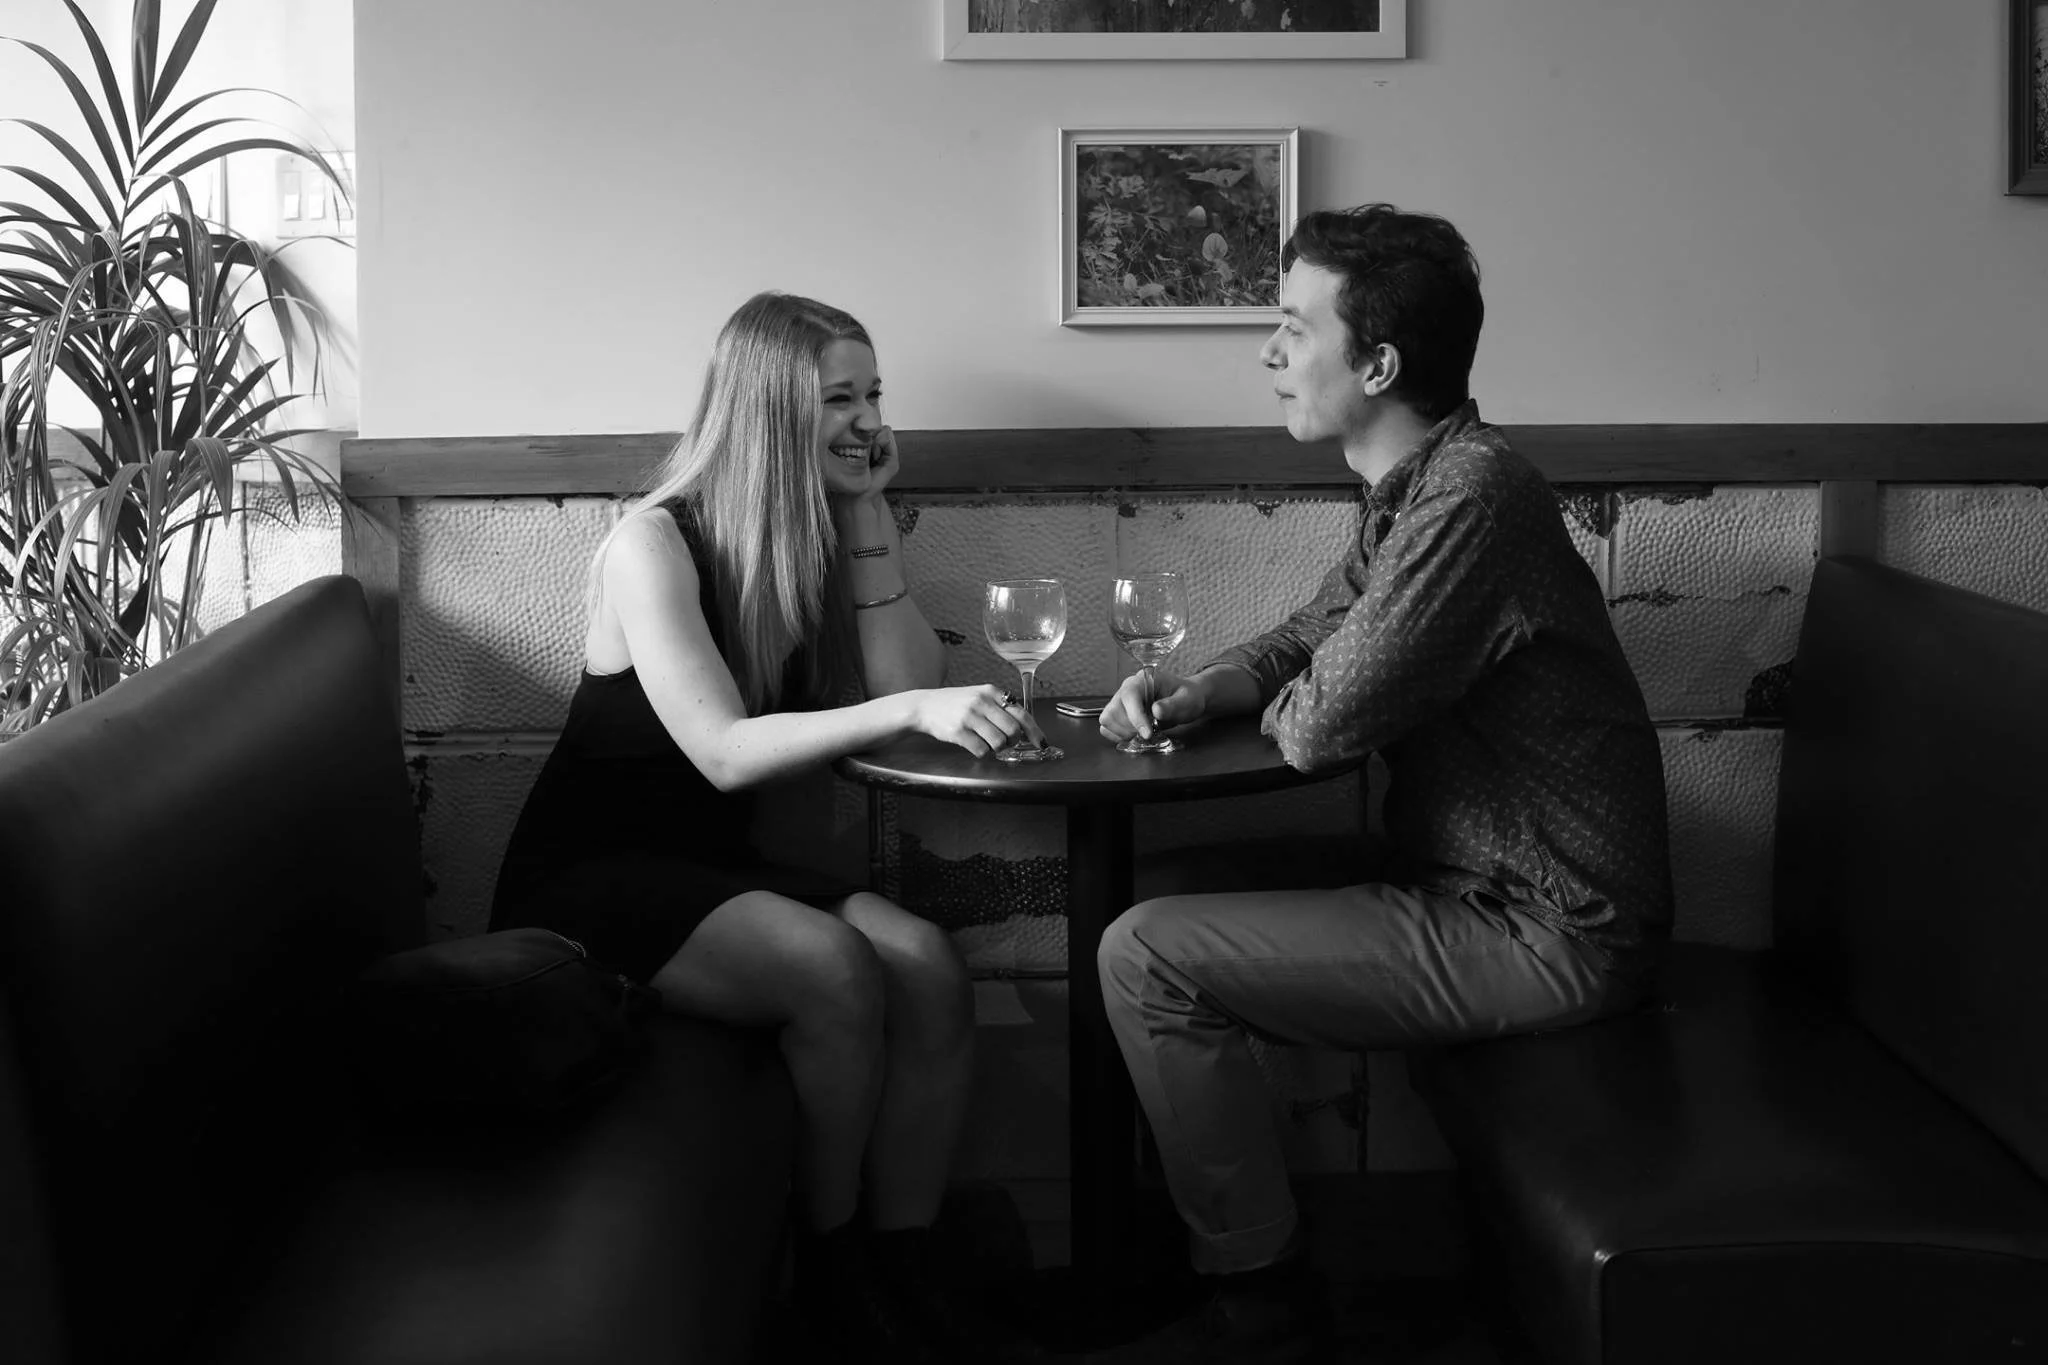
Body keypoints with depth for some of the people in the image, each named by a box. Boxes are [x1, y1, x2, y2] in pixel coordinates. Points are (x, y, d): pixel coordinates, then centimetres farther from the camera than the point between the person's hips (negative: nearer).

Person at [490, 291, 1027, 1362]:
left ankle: (902, 1273, -11)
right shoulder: (655, 543, -15)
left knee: (930, 969, -21)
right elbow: (724, 752, -24)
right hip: (585, 874, -6)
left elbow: (906, 685, -3)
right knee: (834, 967, -30)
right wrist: (908, 711, -36)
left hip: (711, 863, 6)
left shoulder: (813, 534, 5)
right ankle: (830, 1264, -8)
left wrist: (867, 514, -7)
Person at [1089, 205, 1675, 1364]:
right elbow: (1308, 644, 22)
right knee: (1177, 930, 17)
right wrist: (1188, 694, 2)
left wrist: (1282, 707, 2)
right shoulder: (1413, 488, 11)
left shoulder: (1473, 495, -23)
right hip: (1486, 886, 10)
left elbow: (1324, 724, -23)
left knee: (1146, 957, -13)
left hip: (1548, 936, -10)